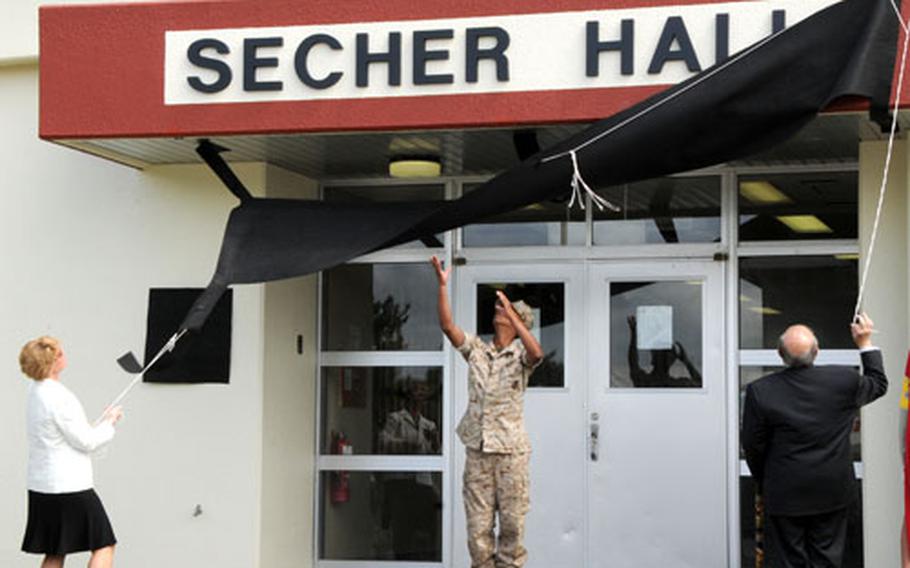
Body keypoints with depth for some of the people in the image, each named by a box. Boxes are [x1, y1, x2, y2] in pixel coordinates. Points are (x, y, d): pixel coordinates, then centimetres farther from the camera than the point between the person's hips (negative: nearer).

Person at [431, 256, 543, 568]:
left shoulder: (520, 354, 0)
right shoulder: (476, 349, 9)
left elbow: (536, 353, -24)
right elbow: (447, 326, -1)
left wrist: (510, 312, -25)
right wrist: (443, 285, -11)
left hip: (511, 448, -3)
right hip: (477, 448, 3)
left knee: (512, 519, 1)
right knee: (478, 521, 4)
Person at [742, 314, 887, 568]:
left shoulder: (759, 391, -16)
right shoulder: (844, 380, -12)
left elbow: (753, 447, -6)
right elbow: (879, 383, 11)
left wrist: (764, 483, 11)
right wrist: (865, 343, 20)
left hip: (784, 496, -2)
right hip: (833, 492, 2)